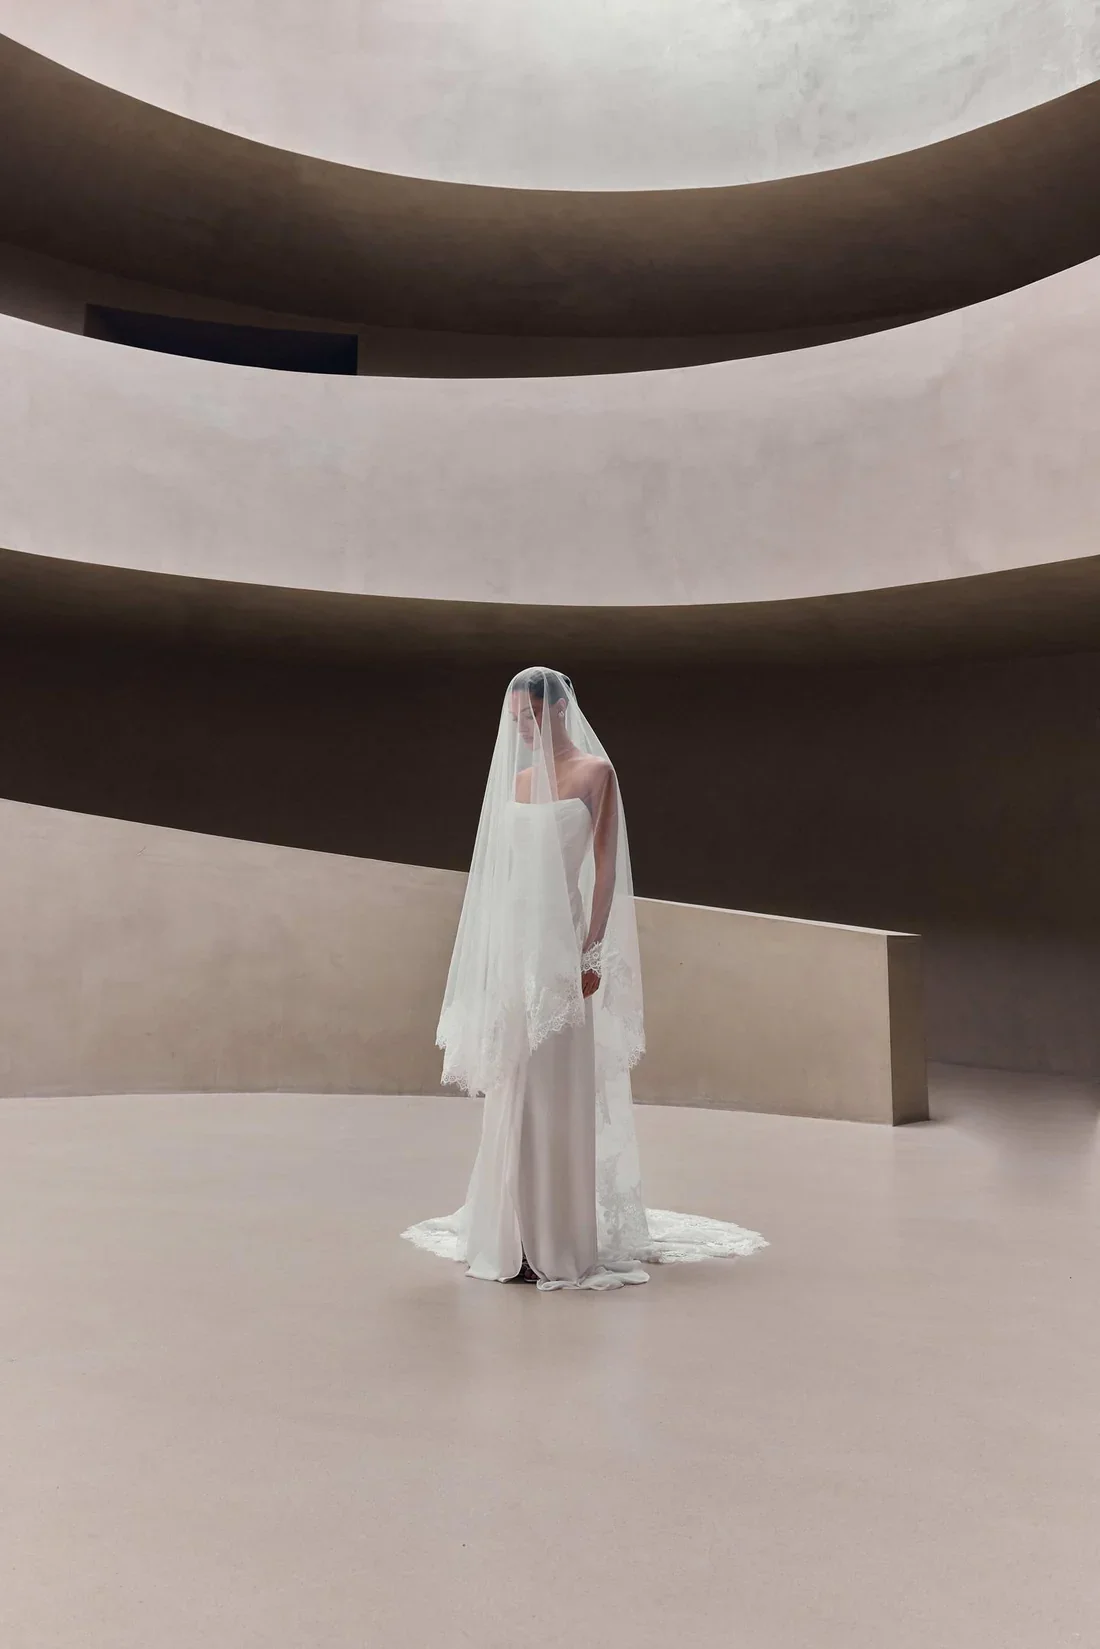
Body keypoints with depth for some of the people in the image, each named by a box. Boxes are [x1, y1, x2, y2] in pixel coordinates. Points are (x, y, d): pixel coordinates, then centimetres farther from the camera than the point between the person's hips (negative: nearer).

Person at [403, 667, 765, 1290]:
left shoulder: (594, 770, -2)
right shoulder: (518, 777, 15)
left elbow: (606, 866, -7)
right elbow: (504, 868, 16)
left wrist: (593, 950, -14)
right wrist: (490, 951, 12)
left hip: (560, 936, -6)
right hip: (513, 939, 6)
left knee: (557, 1090, -2)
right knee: (514, 1091, 10)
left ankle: (559, 1245, 7)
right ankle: (518, 1234, 21)